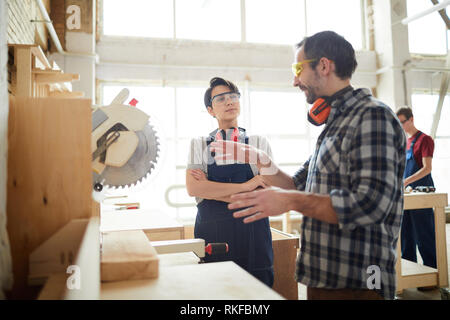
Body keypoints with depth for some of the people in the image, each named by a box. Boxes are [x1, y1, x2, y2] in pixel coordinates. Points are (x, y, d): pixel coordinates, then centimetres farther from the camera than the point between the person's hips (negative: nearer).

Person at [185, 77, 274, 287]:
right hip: (211, 237, 0)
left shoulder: (259, 143, 3)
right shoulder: (199, 145, 5)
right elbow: (193, 189, -10)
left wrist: (211, 189, -10)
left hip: (252, 237, 0)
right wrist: (245, 186, -14)